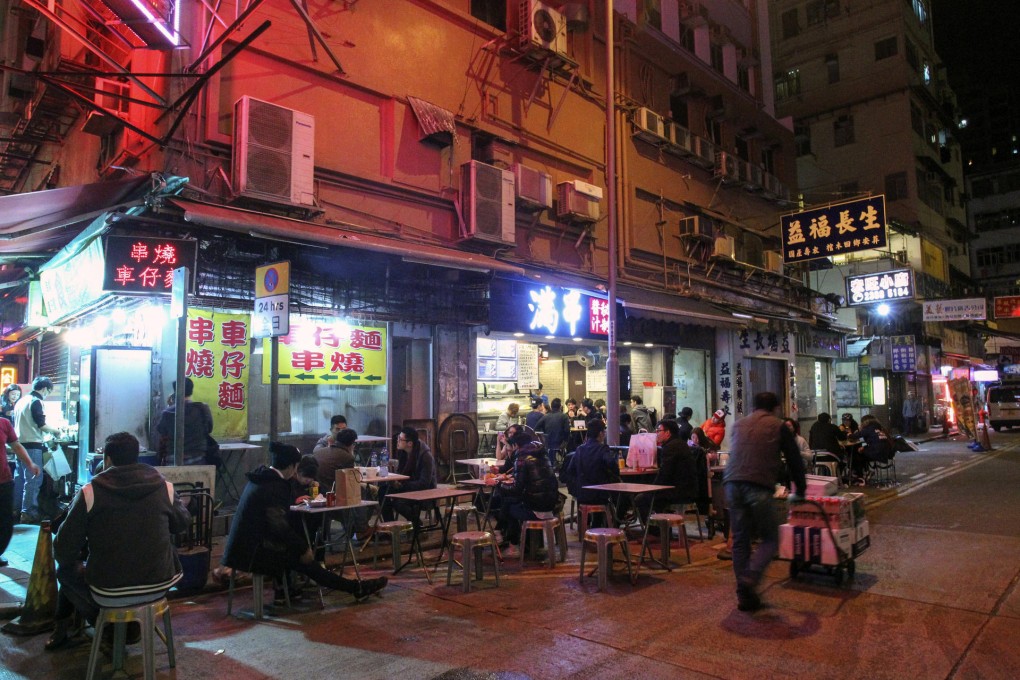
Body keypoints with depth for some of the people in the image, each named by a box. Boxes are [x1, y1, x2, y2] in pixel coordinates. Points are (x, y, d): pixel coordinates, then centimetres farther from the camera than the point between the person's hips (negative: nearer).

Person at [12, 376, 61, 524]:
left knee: (19, 477, 15)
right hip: (32, 445, -9)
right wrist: (55, 431, 2)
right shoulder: (36, 402, -13)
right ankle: (28, 513, -5)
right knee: (33, 479, -5)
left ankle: (16, 508, 22)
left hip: (20, 444, 9)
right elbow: (42, 424, -15)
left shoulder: (21, 401, 13)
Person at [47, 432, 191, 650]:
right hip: (159, 586, 2)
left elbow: (64, 551, -6)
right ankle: (131, 624, 30)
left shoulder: (89, 492, -10)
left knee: (66, 571, 25)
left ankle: (109, 626, 19)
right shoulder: (165, 487, -4)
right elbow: (183, 523, 12)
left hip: (109, 593, -2)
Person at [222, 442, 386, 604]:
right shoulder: (275, 486, -19)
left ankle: (283, 591, 28)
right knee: (304, 561, -3)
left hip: (243, 544, 9)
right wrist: (303, 548, -14)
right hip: (255, 550, -9)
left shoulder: (262, 477, 9)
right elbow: (279, 526, -23)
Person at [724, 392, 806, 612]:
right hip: (759, 487, -4)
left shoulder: (739, 424, 25)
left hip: (732, 484, 5)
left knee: (740, 541, 12)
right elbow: (795, 460, 14)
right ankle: (750, 579, -11)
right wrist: (800, 490, 28)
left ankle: (745, 595, 13)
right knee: (770, 540, 9)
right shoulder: (778, 426, 11)